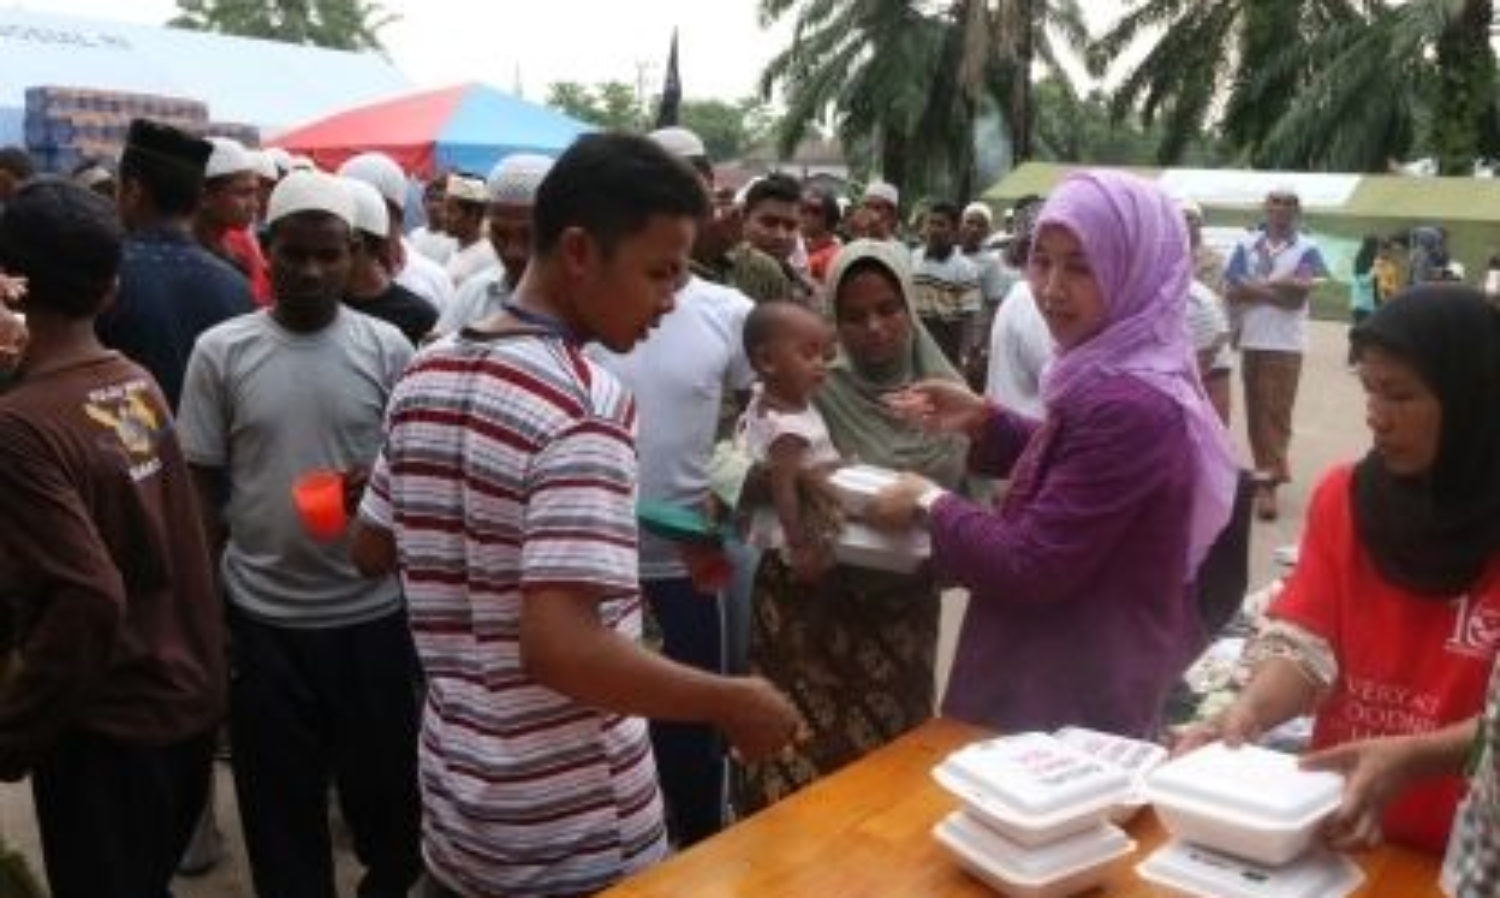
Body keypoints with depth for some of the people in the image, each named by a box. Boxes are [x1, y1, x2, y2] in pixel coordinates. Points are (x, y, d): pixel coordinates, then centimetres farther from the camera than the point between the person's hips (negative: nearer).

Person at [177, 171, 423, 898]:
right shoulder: (219, 351, -2)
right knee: (281, 802, 14)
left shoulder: (387, 349, -3)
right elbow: (201, 490, 3)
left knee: (385, 788, 14)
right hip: (261, 616, 0)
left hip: (371, 612, 0)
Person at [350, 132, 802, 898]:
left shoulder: (425, 377, 1)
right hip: (576, 834, -7)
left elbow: (373, 551, 12)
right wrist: (735, 703, -19)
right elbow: (563, 651, -30)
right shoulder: (586, 403, -23)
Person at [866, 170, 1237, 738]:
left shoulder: (1127, 407, -29)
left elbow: (1027, 567, -26)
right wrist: (985, 422, 6)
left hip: (1079, 708, -10)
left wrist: (930, 504, -11)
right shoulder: (1120, 383, 3)